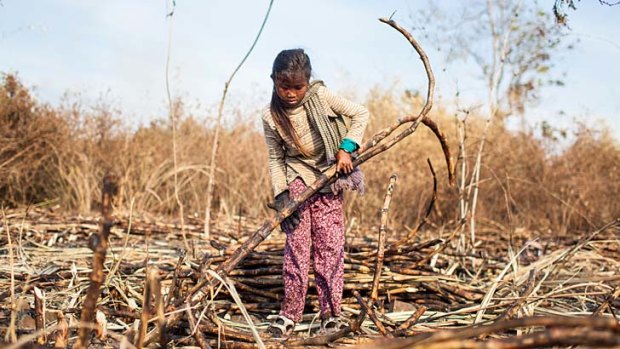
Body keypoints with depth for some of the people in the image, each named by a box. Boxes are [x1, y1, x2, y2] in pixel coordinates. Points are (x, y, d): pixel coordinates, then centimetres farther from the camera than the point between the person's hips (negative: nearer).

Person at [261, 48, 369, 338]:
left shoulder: (321, 96, -13)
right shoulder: (271, 116, -9)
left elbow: (360, 114, -5)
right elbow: (275, 159, -1)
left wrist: (346, 148, -14)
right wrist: (281, 194, -10)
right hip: (297, 179, 0)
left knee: (330, 246, -1)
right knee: (296, 244, -6)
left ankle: (331, 314, 9)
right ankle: (289, 313, 3)